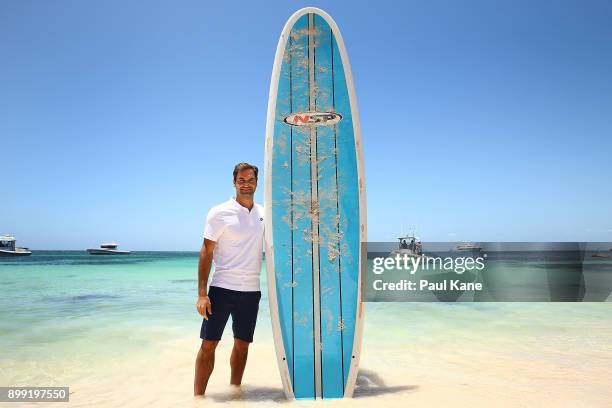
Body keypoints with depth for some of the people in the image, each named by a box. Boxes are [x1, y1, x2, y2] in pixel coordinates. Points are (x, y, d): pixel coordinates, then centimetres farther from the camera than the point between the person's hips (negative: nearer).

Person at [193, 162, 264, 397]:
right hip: (222, 289, -4)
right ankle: (198, 397, 12)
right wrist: (202, 293, -12)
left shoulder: (264, 213, 7)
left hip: (251, 291, 4)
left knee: (242, 344, 13)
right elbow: (206, 252, -6)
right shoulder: (219, 212, -5)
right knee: (209, 343, 0)